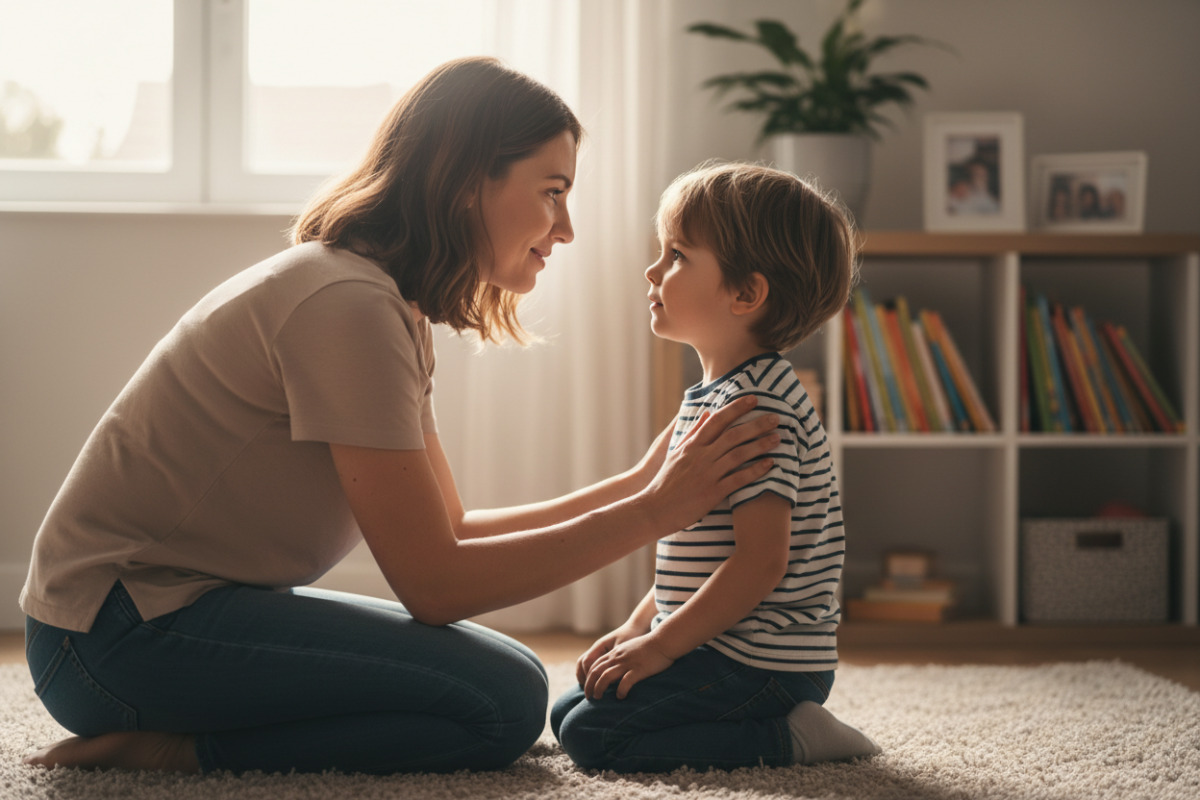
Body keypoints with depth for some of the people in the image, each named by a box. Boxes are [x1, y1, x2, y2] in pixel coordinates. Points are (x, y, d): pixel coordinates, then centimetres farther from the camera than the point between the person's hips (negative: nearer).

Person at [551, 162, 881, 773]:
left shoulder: (758, 407, -20)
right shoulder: (712, 397, 13)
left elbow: (760, 563, -25)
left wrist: (661, 645, -19)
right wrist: (638, 626, 13)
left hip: (759, 665, -10)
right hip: (733, 651, 11)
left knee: (590, 735, -17)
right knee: (566, 710, 15)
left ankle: (787, 740, -10)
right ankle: (783, 720, 10)